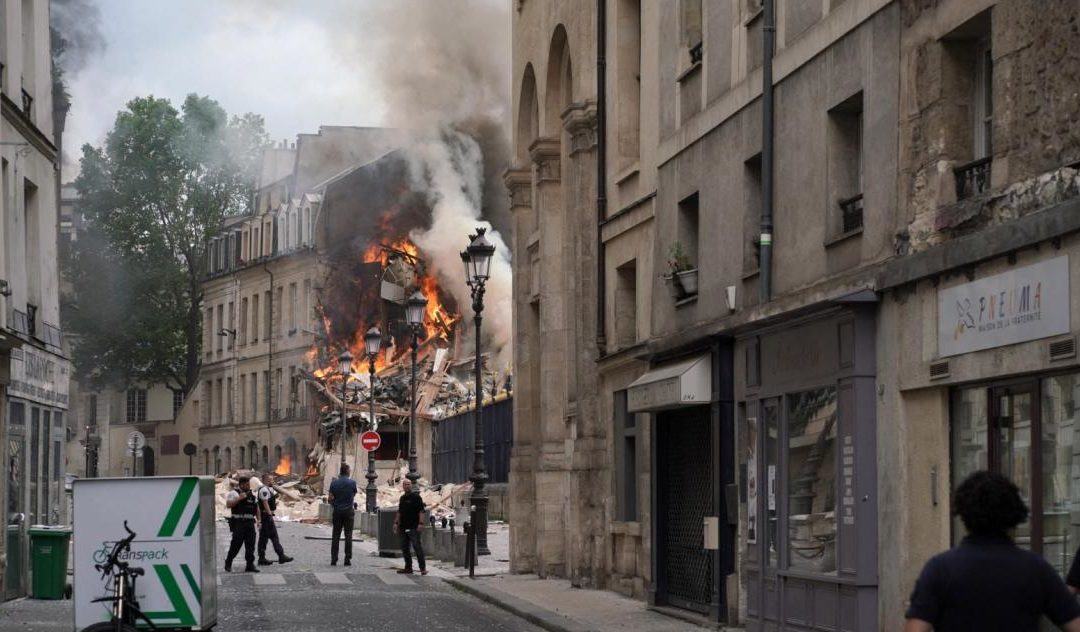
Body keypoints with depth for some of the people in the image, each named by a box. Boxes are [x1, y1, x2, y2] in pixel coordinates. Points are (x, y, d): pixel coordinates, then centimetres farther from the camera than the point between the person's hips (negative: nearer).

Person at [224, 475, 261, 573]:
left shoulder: (251, 494, 17)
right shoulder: (234, 493, -2)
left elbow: (256, 507, 22)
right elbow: (228, 504, -14)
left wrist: (258, 520, 13)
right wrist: (239, 499, -17)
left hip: (250, 523, 6)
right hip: (238, 523, -6)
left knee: (250, 544, 1)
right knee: (236, 543, -5)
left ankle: (250, 565, 3)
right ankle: (228, 563, 12)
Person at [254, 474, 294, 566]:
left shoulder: (269, 489, 18)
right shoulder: (264, 490, -15)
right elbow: (265, 504, -20)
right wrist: (270, 514, -22)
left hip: (267, 515, 11)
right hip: (267, 515, -11)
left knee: (263, 538, 9)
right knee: (274, 536, -9)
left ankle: (262, 559, 10)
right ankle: (281, 556, -9)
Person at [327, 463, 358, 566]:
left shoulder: (334, 483, -3)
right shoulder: (352, 483, -6)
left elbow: (331, 498, -3)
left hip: (337, 511, 1)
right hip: (349, 511, -1)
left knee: (335, 536, 5)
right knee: (348, 536, 1)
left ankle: (333, 559, 2)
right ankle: (347, 559, -2)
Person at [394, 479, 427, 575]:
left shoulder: (416, 497, -5)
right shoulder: (402, 498, 16)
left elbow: (421, 511, -10)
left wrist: (420, 523, -18)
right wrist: (396, 523, 16)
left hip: (413, 527, -8)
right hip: (403, 527, 8)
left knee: (417, 547, -8)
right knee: (404, 548, 9)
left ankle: (423, 568, -7)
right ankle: (408, 567, 16)